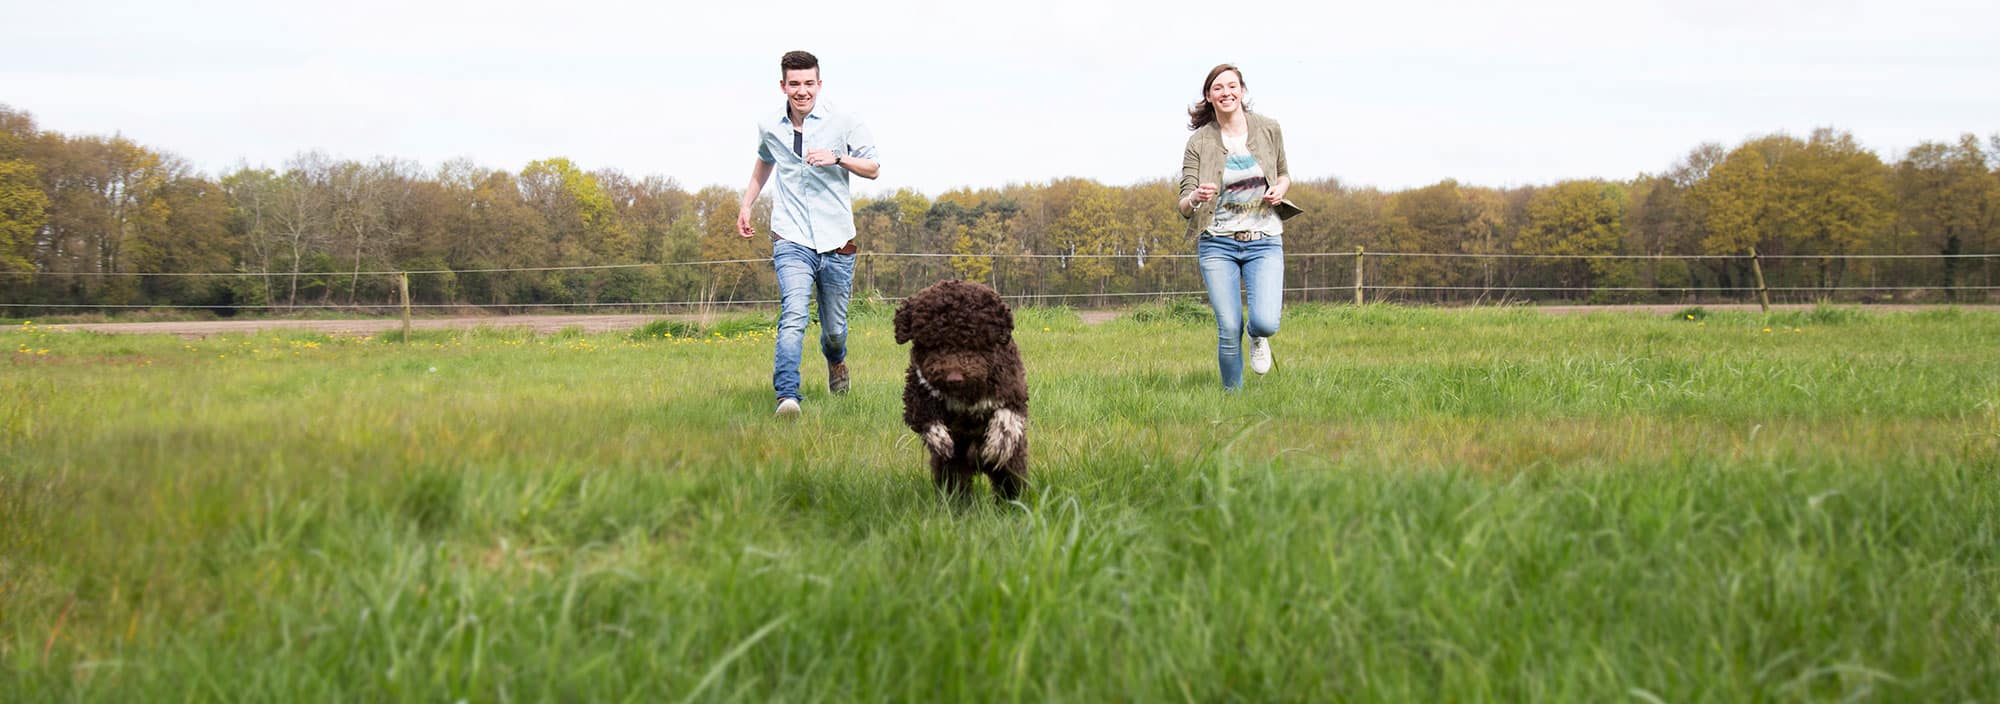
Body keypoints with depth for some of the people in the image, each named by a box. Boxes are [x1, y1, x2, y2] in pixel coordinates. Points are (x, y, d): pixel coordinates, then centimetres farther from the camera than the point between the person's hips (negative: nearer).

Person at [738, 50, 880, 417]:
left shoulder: (843, 123, -2)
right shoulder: (769, 128, 6)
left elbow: (873, 168, 2)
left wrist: (837, 158, -15)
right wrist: (746, 204, 25)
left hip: (836, 242, 0)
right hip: (792, 240, 0)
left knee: (834, 328, 11)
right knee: (793, 317, -23)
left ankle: (835, 360, 48)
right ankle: (787, 396, -31)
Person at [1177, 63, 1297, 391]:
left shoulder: (1269, 130, 3)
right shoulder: (1199, 143, -2)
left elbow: (1283, 174, 20)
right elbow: (1183, 206, -3)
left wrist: (1281, 188, -3)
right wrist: (1195, 197, -26)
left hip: (1265, 242, 1)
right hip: (1217, 243, -1)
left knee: (1266, 323, -17)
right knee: (1229, 331, -6)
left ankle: (1257, 336, 22)